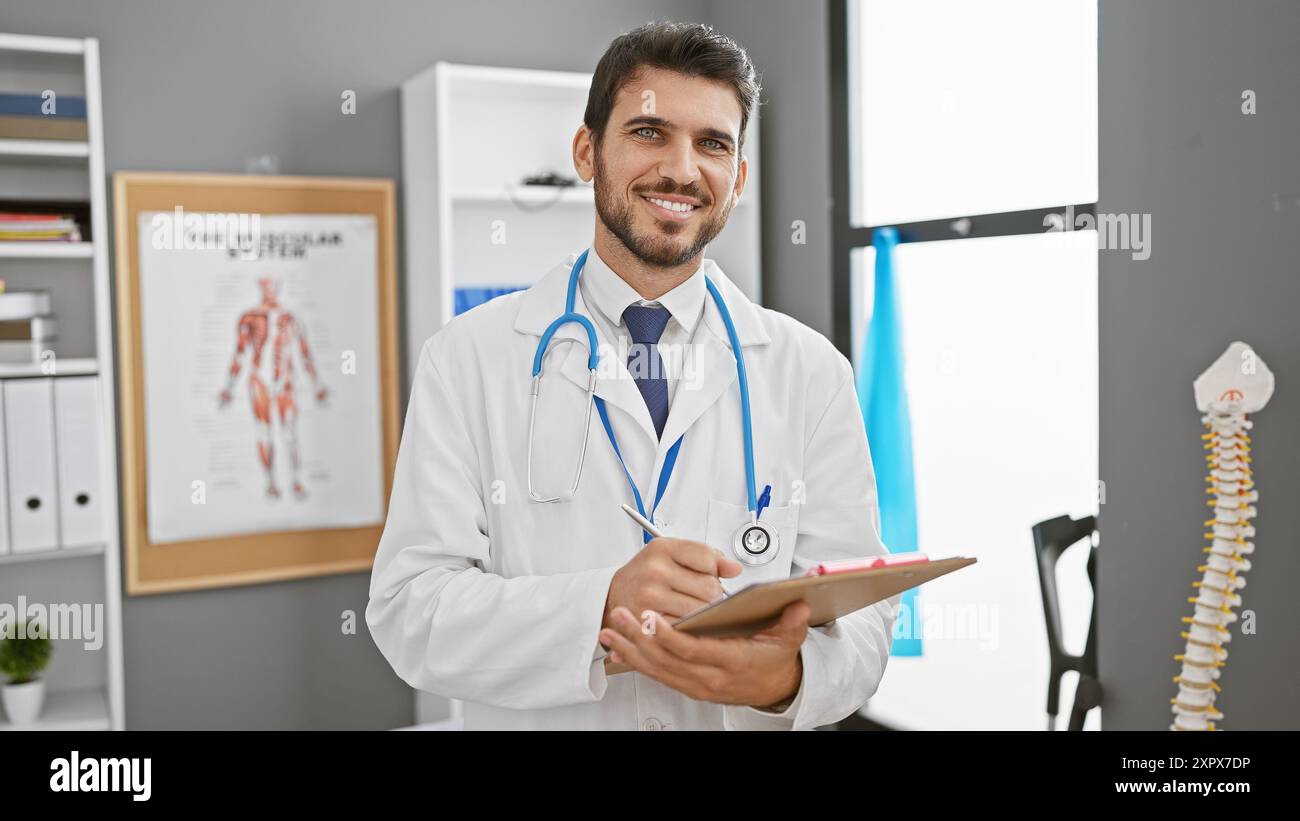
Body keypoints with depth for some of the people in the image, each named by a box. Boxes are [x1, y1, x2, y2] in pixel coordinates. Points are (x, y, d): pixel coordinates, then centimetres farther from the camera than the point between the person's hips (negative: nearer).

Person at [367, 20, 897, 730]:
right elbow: (409, 608, -9)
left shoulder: (812, 373, 0)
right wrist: (601, 606, -24)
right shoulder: (467, 359, -4)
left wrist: (785, 677, -23)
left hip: (754, 714, 2)